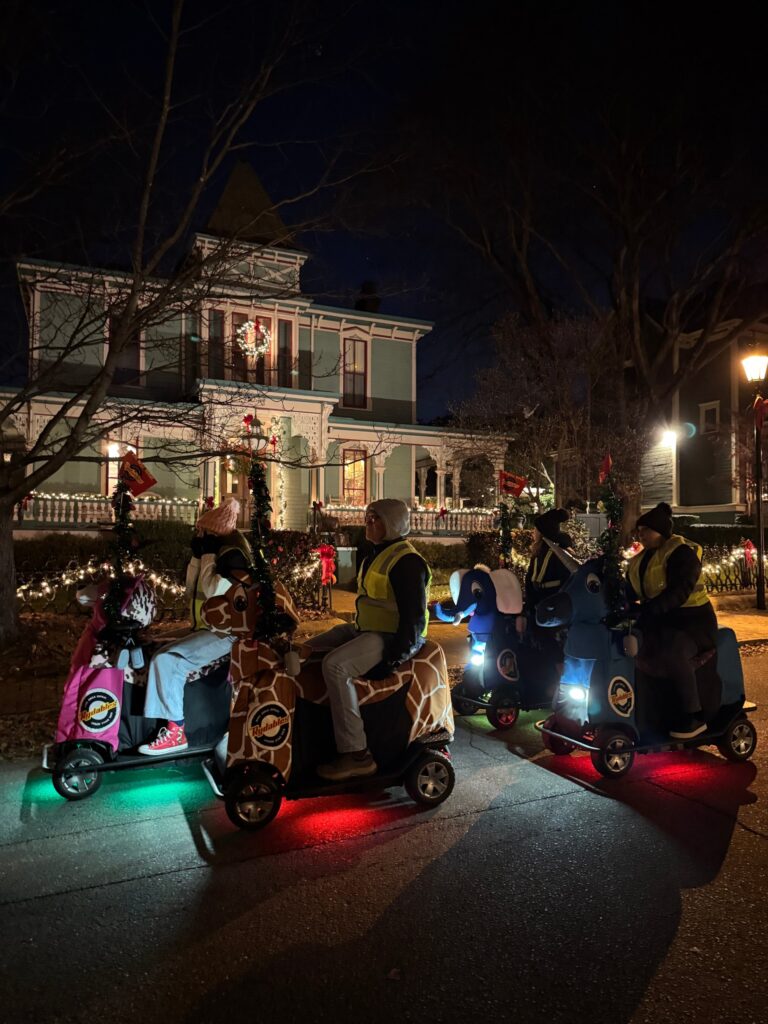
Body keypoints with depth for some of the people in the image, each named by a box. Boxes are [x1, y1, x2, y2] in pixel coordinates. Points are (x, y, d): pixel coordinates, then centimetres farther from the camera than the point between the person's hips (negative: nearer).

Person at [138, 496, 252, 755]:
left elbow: (213, 591, -24)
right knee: (162, 658, 9)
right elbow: (192, 588, 18)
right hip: (208, 629, 11)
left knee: (166, 661, -22)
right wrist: (197, 555, 5)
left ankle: (175, 732, -17)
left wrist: (209, 555, -15)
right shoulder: (218, 550, 15)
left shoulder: (233, 554, -15)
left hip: (224, 633, -11)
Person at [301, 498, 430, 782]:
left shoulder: (407, 562, -17)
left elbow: (414, 617, -21)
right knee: (307, 651, 13)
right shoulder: (377, 555, 15)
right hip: (365, 630, 11)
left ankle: (356, 755, -26)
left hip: (391, 637, -11)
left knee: (335, 665, -31)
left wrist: (395, 656, -24)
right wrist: (354, 629, 21)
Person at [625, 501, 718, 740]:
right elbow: (628, 593, 10)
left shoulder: (682, 552, -13)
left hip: (692, 620, -8)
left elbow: (679, 591, -27)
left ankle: (694, 716, -19)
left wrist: (645, 610, -38)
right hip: (659, 621, 8)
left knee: (673, 653, -34)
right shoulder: (639, 561, 13)